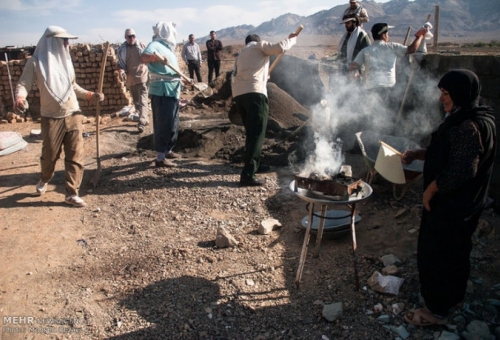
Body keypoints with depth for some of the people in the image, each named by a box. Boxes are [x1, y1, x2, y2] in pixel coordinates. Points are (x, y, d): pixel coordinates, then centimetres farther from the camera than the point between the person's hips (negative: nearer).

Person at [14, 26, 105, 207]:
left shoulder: (66, 59, 9)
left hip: (73, 115, 4)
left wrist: (90, 95, 7)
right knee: (50, 155, 10)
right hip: (51, 118, -4)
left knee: (75, 156, 0)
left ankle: (72, 193, 9)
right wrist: (20, 98, -29)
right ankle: (44, 180, 42)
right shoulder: (36, 61, -7)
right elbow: (23, 84, -9)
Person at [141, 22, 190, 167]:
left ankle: (167, 150, 32)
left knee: (173, 124, 17)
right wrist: (156, 57, -48)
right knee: (163, 124, -6)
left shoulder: (167, 47, 20)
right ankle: (160, 158, 1)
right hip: (162, 92, -10)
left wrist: (183, 80, 34)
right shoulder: (155, 44, -9)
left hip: (172, 92, 10)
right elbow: (143, 57, -31)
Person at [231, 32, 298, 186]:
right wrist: (292, 39, 18)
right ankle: (248, 175, -17)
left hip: (238, 94, 7)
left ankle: (251, 166, 33)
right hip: (254, 92, -7)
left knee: (251, 133, 21)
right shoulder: (260, 46, 15)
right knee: (257, 135, -9)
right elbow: (280, 48, -2)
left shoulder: (241, 55, 33)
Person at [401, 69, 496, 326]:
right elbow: (447, 153, 16)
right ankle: (454, 296, 44)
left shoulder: (468, 126, -25)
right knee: (456, 251, 24)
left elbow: (462, 169, -31)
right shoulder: (465, 120, 7)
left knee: (434, 254, 4)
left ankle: (436, 310, 20)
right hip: (464, 205, 10)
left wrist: (431, 189, -19)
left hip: (451, 206, -10)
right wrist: (417, 154, 6)